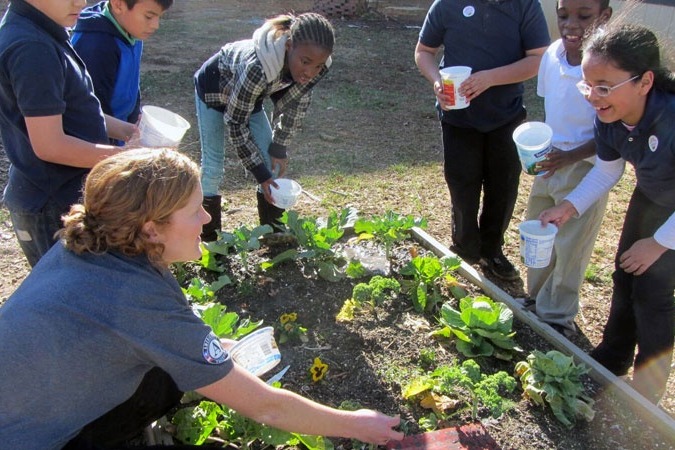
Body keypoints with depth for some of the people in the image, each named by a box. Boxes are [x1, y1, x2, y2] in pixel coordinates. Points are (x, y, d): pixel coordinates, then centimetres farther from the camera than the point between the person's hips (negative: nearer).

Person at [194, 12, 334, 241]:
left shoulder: (318, 66, -29)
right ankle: (208, 238, 10)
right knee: (213, 165, -5)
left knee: (273, 161, 2)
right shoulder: (257, 67, -45)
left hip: (250, 94, 5)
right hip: (214, 89, -5)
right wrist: (260, 173, -26)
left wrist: (279, 147, -8)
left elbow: (295, 103, -9)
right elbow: (235, 121, -31)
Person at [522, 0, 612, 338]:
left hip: (587, 168, -6)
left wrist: (571, 156, -26)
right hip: (550, 161, 6)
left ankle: (557, 316, 29)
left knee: (570, 247, 8)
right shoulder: (552, 55, -6)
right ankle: (537, 297, 43)